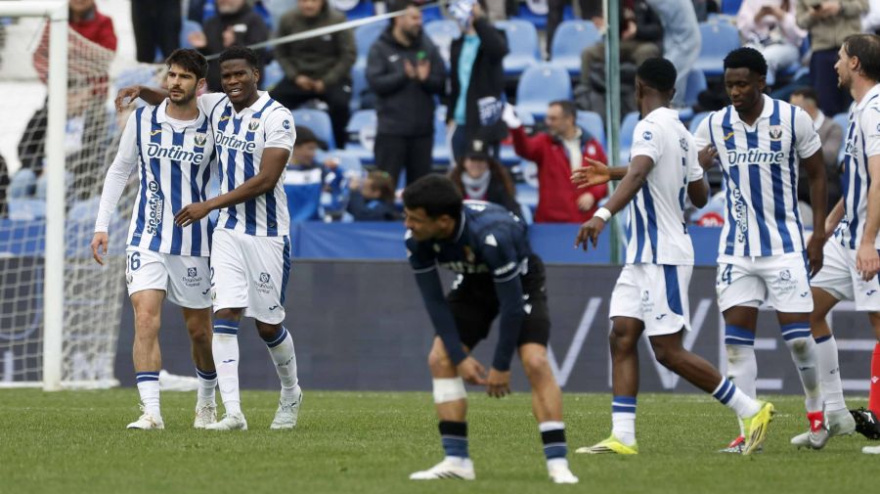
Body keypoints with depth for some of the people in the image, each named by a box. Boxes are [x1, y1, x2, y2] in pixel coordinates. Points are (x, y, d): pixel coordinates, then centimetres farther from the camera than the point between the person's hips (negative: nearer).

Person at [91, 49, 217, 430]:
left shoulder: (213, 128, -2)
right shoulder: (142, 119, 2)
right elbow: (120, 170, 12)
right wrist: (102, 225, 6)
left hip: (194, 242, 0)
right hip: (146, 239, 0)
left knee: (199, 329, 9)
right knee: (146, 317, -17)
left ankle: (207, 401, 34)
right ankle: (151, 411, -20)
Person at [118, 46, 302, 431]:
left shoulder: (276, 118, -13)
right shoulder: (217, 107, 6)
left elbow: (266, 179, -20)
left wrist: (210, 205, -20)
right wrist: (143, 92, 4)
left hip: (268, 235, -5)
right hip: (229, 232, 5)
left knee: (268, 325, 5)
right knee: (225, 314, -11)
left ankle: (290, 395, 33)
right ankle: (233, 413, -15)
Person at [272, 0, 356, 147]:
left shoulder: (337, 20, -12)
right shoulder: (288, 20, -3)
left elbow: (349, 55, -9)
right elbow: (281, 53, 6)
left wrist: (326, 81, -16)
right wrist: (295, 76, -11)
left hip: (331, 78, -3)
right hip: (300, 78, 3)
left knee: (339, 103, -34)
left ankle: (341, 147, -15)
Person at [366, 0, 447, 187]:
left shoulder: (428, 47, 8)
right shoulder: (380, 49, 0)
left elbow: (441, 84, 5)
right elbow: (375, 82, -11)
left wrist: (426, 79, -15)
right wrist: (404, 75, -18)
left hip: (423, 129, 3)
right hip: (391, 129, -3)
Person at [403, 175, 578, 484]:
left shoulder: (491, 235, -42)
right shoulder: (416, 239, -26)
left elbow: (511, 303, -32)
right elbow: (433, 299, -14)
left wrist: (501, 366, -24)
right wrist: (460, 357, -17)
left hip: (520, 280, -5)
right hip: (474, 283, 5)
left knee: (535, 362, -22)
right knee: (440, 359, -9)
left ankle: (558, 464, -20)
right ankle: (456, 461, -3)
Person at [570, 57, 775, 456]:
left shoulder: (651, 127, -14)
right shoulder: (682, 134, 13)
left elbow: (637, 174, -33)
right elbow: (700, 197, 23)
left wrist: (603, 215, -48)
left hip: (663, 257, -9)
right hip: (645, 255, 9)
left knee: (668, 352, -7)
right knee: (622, 336, 2)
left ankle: (751, 411, 0)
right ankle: (622, 437, -4)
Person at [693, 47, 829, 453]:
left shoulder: (793, 119, -5)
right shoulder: (714, 126, 2)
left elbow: (817, 174, 3)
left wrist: (818, 235, -2)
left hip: (784, 244, -3)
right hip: (736, 248, 3)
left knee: (797, 336, -6)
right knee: (736, 337, -4)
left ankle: (816, 408, 20)